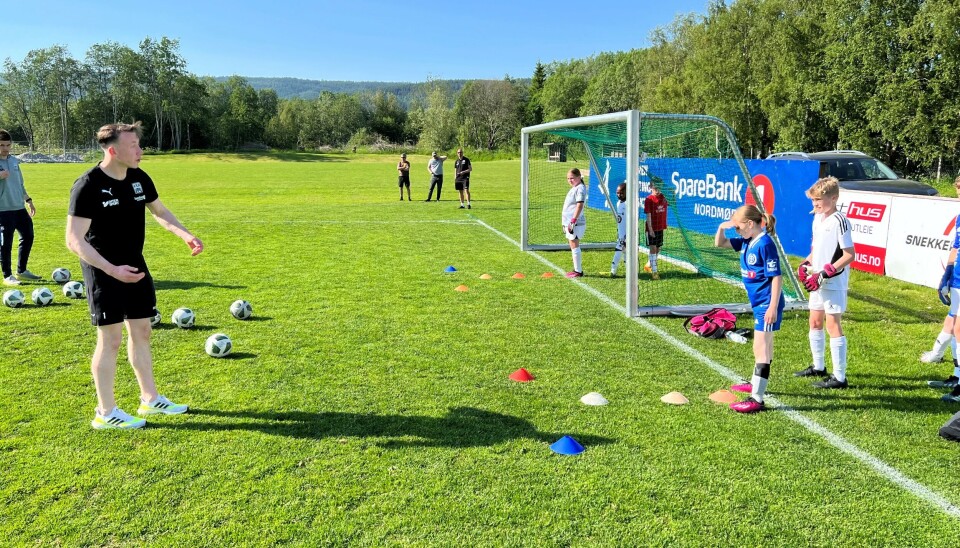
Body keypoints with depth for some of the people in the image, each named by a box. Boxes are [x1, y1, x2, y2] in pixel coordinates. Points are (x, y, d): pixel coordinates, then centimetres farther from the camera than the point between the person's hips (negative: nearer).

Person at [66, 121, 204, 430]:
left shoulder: (139, 178, 1)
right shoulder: (88, 185, -19)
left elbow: (160, 212, 18)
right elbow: (74, 240, -21)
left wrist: (186, 235, 1)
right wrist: (112, 270, -31)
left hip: (135, 266, 7)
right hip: (104, 271, -7)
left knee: (141, 332, 14)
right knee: (111, 339, 0)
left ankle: (150, 399, 27)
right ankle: (106, 413, 14)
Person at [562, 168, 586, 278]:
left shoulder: (580, 188, -12)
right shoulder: (574, 188, 19)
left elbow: (579, 205, -21)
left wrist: (573, 221, -26)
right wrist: (565, 223, 24)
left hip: (575, 223, -10)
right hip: (569, 222, 10)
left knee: (575, 246, -8)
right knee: (573, 246, 15)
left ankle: (578, 271, -5)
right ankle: (577, 269, 23)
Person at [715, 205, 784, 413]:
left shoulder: (765, 244, -20)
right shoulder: (747, 241, 6)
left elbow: (777, 277, -22)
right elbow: (719, 244, 18)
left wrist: (773, 308, -23)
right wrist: (722, 227, -3)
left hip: (767, 304, -10)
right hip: (758, 302, 10)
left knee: (760, 348, -10)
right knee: (764, 345, 24)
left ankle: (757, 399, -9)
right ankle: (756, 383, 40)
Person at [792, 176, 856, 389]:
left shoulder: (839, 221, -17)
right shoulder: (817, 219, 10)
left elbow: (849, 255, -19)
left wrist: (824, 274, -22)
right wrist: (805, 264, 4)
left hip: (834, 283, -9)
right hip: (817, 282, 9)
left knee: (833, 326, -4)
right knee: (815, 322, 17)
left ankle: (840, 377, 4)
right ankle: (818, 367, 34)